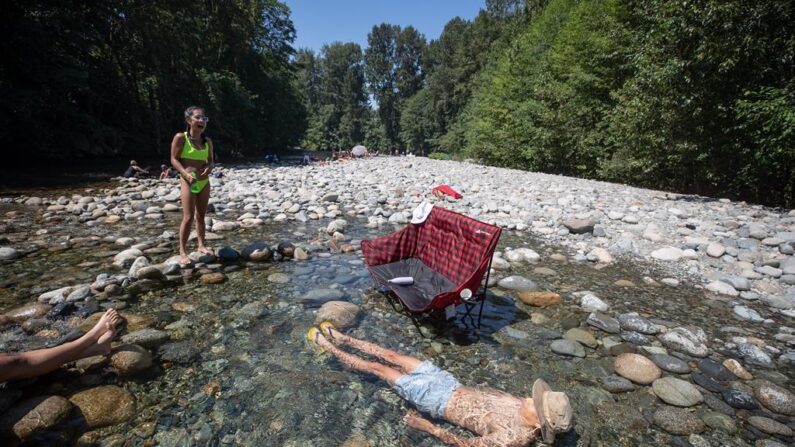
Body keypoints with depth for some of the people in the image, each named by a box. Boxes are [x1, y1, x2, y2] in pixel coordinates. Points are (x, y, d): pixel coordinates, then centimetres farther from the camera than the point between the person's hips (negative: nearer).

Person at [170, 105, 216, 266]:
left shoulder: (207, 141, 8)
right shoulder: (180, 137, -6)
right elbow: (174, 159, -8)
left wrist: (208, 169, -8)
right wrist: (186, 174, -22)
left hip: (204, 182, 5)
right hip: (188, 181, -5)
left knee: (201, 216, 12)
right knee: (188, 217, -9)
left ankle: (201, 245, 24)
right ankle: (183, 251, -1)